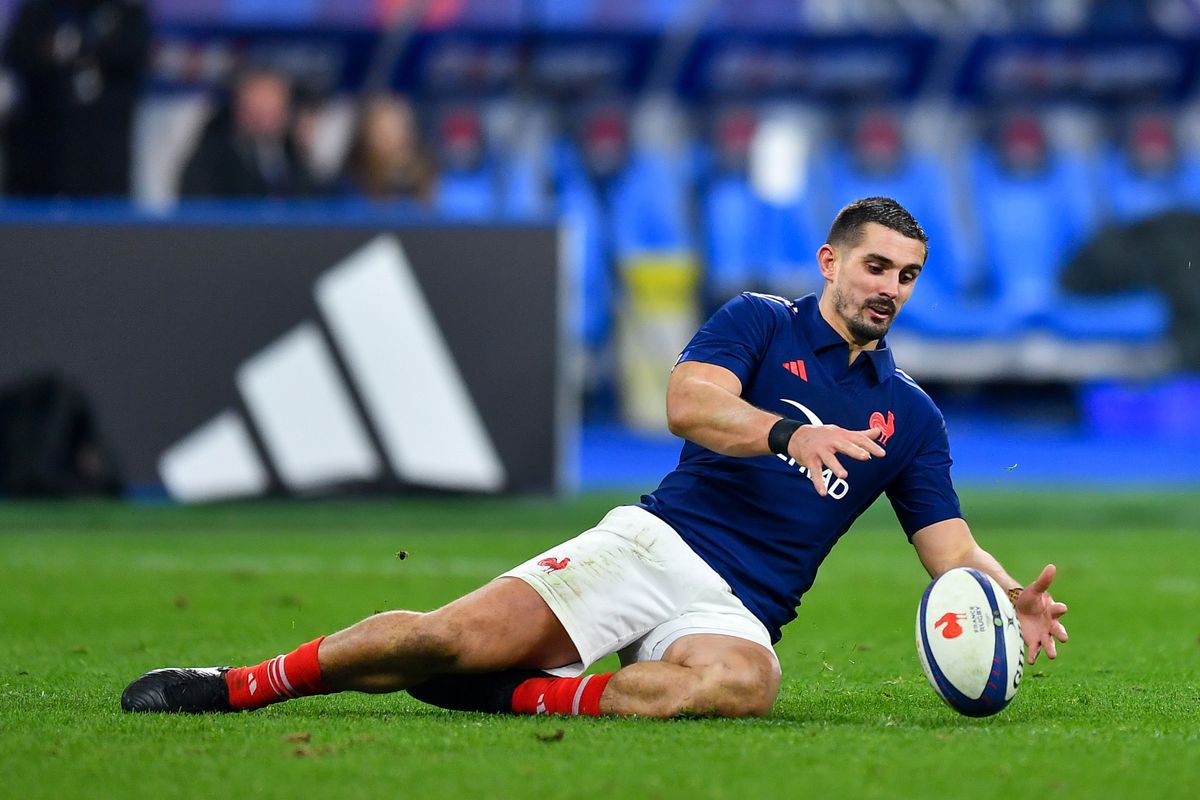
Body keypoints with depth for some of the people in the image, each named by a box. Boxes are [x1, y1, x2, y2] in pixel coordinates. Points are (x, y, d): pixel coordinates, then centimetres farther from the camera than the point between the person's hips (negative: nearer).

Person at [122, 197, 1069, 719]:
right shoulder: (760, 323, 8)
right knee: (469, 634, -25)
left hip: (740, 608, 2)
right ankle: (238, 683, -9)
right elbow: (689, 402, -11)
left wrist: (1011, 598, -8)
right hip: (659, 543, -2)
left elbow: (953, 551, 15)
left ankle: (524, 696, -27)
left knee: (744, 680, -39)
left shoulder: (911, 416, 18)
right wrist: (787, 433, -30)